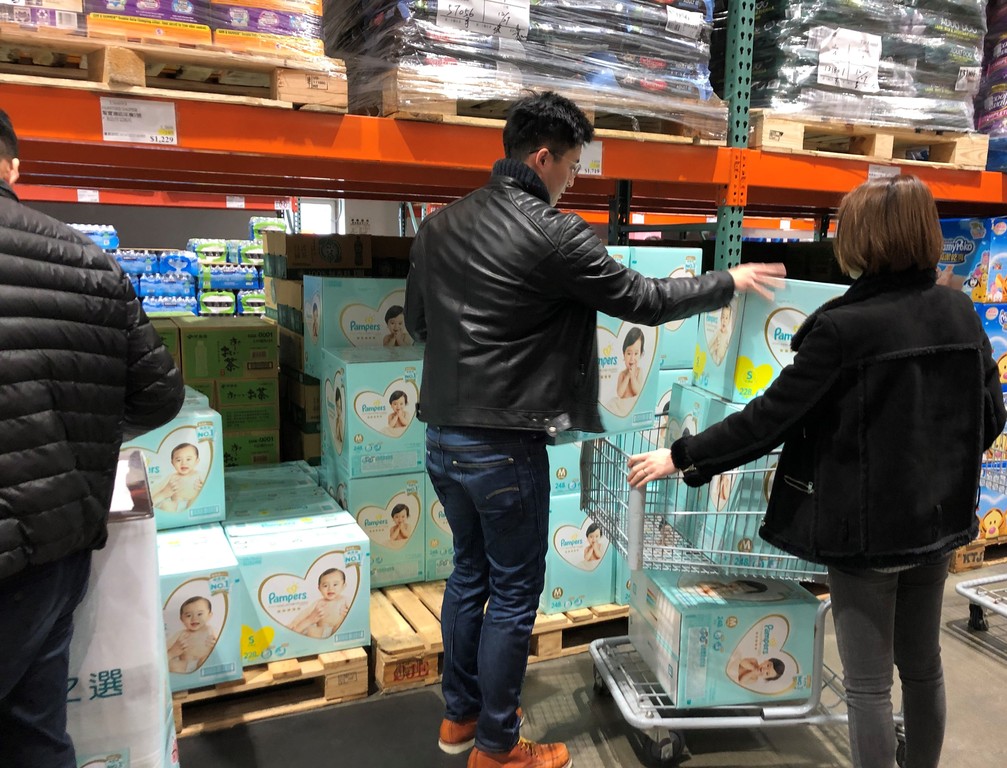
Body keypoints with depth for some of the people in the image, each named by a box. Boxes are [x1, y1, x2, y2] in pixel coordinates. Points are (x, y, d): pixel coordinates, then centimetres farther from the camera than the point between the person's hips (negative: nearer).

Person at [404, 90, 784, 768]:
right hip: (505, 448, -7)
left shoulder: (438, 226, 6)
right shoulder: (555, 235, -15)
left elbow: (417, 321, 14)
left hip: (443, 436, 8)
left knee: (469, 573, 22)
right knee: (514, 592, 8)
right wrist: (730, 281, 6)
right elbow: (644, 300, -8)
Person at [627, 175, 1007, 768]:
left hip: (867, 527, -7)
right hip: (939, 518, 7)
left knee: (869, 684, 8)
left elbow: (770, 419, -20)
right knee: (923, 667, 23)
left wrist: (682, 457, -11)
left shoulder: (843, 326, -22)